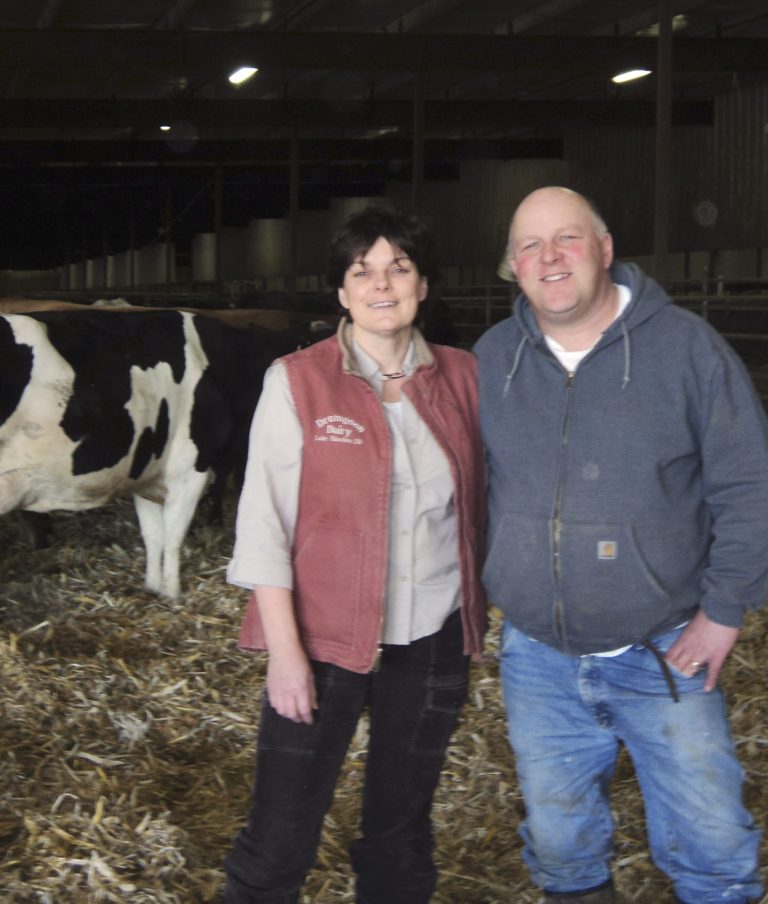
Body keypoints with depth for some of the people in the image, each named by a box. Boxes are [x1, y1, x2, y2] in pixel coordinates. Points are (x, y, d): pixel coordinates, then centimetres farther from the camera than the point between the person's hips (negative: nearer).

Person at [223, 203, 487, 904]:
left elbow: (478, 504, 11)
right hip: (324, 637, -3)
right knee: (280, 842, 0)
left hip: (433, 640, 4)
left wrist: (476, 622, 10)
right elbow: (265, 522, -9)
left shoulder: (460, 378, 2)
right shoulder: (297, 381, -8)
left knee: (402, 829, 17)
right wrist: (285, 650, -13)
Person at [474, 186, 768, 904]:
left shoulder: (685, 346, -8)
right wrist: (476, 592, 9)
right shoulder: (490, 360, 1)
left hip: (664, 655, -2)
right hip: (537, 657, 3)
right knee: (558, 840, 15)